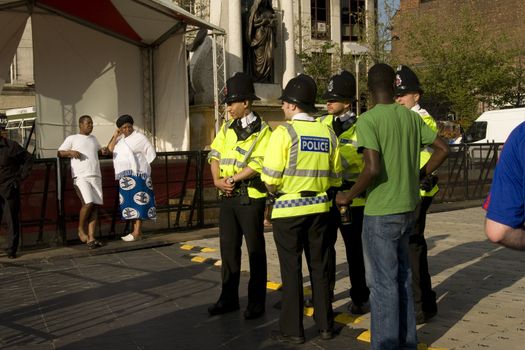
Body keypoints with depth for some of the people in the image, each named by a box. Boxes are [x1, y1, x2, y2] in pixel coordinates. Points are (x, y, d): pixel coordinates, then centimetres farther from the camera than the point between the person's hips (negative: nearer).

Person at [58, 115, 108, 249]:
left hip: (96, 176, 5)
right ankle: (81, 229, 4)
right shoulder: (72, 138, 8)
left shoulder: (93, 139, 23)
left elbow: (99, 150, 35)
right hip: (81, 176, -5)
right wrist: (70, 152, -13)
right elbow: (59, 153, 7)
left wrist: (104, 151, 11)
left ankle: (91, 238, -2)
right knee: (88, 203, -21)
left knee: (95, 206, -3)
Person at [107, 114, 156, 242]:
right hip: (125, 175, 7)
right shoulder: (120, 139, 14)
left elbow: (150, 153, -3)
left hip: (137, 174, -7)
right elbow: (110, 149, 3)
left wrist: (143, 167, -3)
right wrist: (115, 135, -4)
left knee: (137, 201, -9)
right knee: (129, 202, 6)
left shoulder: (139, 137, -4)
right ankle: (136, 231, 11)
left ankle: (137, 232, -11)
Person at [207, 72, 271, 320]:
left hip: (250, 196, -6)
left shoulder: (262, 131, -7)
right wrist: (217, 180, -8)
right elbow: (215, 154, 7)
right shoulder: (227, 128, 12)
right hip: (227, 196, 6)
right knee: (228, 248, 12)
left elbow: (258, 163, -16)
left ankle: (257, 302, 14)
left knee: (255, 250, 4)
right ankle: (229, 298, 23)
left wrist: (232, 179, -16)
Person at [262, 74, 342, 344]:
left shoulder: (284, 132, -12)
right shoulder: (328, 133, 3)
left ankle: (292, 329, 13)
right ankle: (325, 324, 23)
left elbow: (271, 178, -17)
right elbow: (335, 177, 6)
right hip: (319, 207, 5)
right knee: (319, 266, 14)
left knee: (291, 269, 5)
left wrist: (274, 191, 3)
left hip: (288, 209, -4)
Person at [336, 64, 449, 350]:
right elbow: (442, 149, 10)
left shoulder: (368, 119, -14)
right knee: (402, 277, 18)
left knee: (382, 283, 2)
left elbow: (373, 168, -24)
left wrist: (349, 196, -11)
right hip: (407, 208, 7)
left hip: (380, 213, -7)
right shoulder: (412, 117, 7)